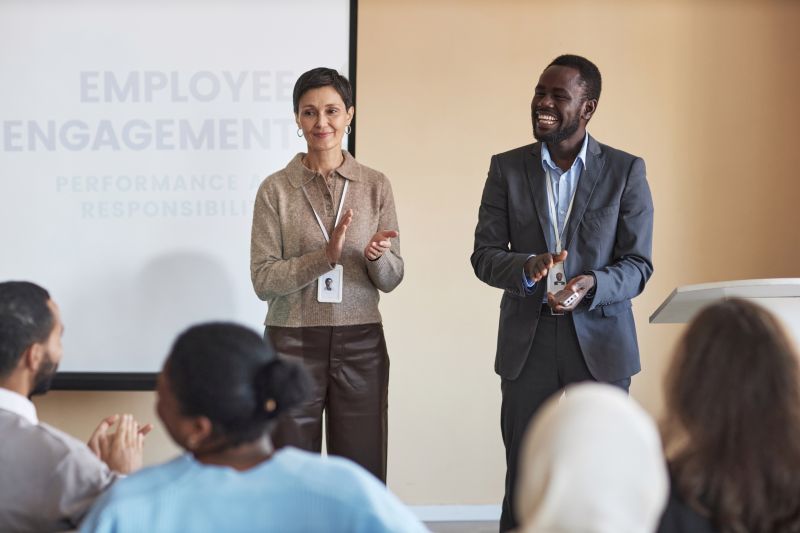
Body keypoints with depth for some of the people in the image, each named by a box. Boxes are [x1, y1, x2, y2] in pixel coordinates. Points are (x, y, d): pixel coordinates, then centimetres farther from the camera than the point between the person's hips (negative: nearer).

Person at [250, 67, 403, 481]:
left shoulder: (375, 186, 6)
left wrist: (377, 258, -16)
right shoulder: (275, 189, 1)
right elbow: (263, 280, -6)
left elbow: (391, 279, 6)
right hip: (293, 343, -1)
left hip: (360, 344, 1)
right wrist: (325, 256, -19)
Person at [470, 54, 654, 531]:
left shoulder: (626, 171, 1)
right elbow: (484, 255, 2)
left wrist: (591, 285, -22)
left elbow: (639, 265, -1)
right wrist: (526, 268, -20)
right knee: (524, 481, 2)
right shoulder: (507, 168, 5)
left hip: (599, 345, -1)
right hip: (528, 347, 1)